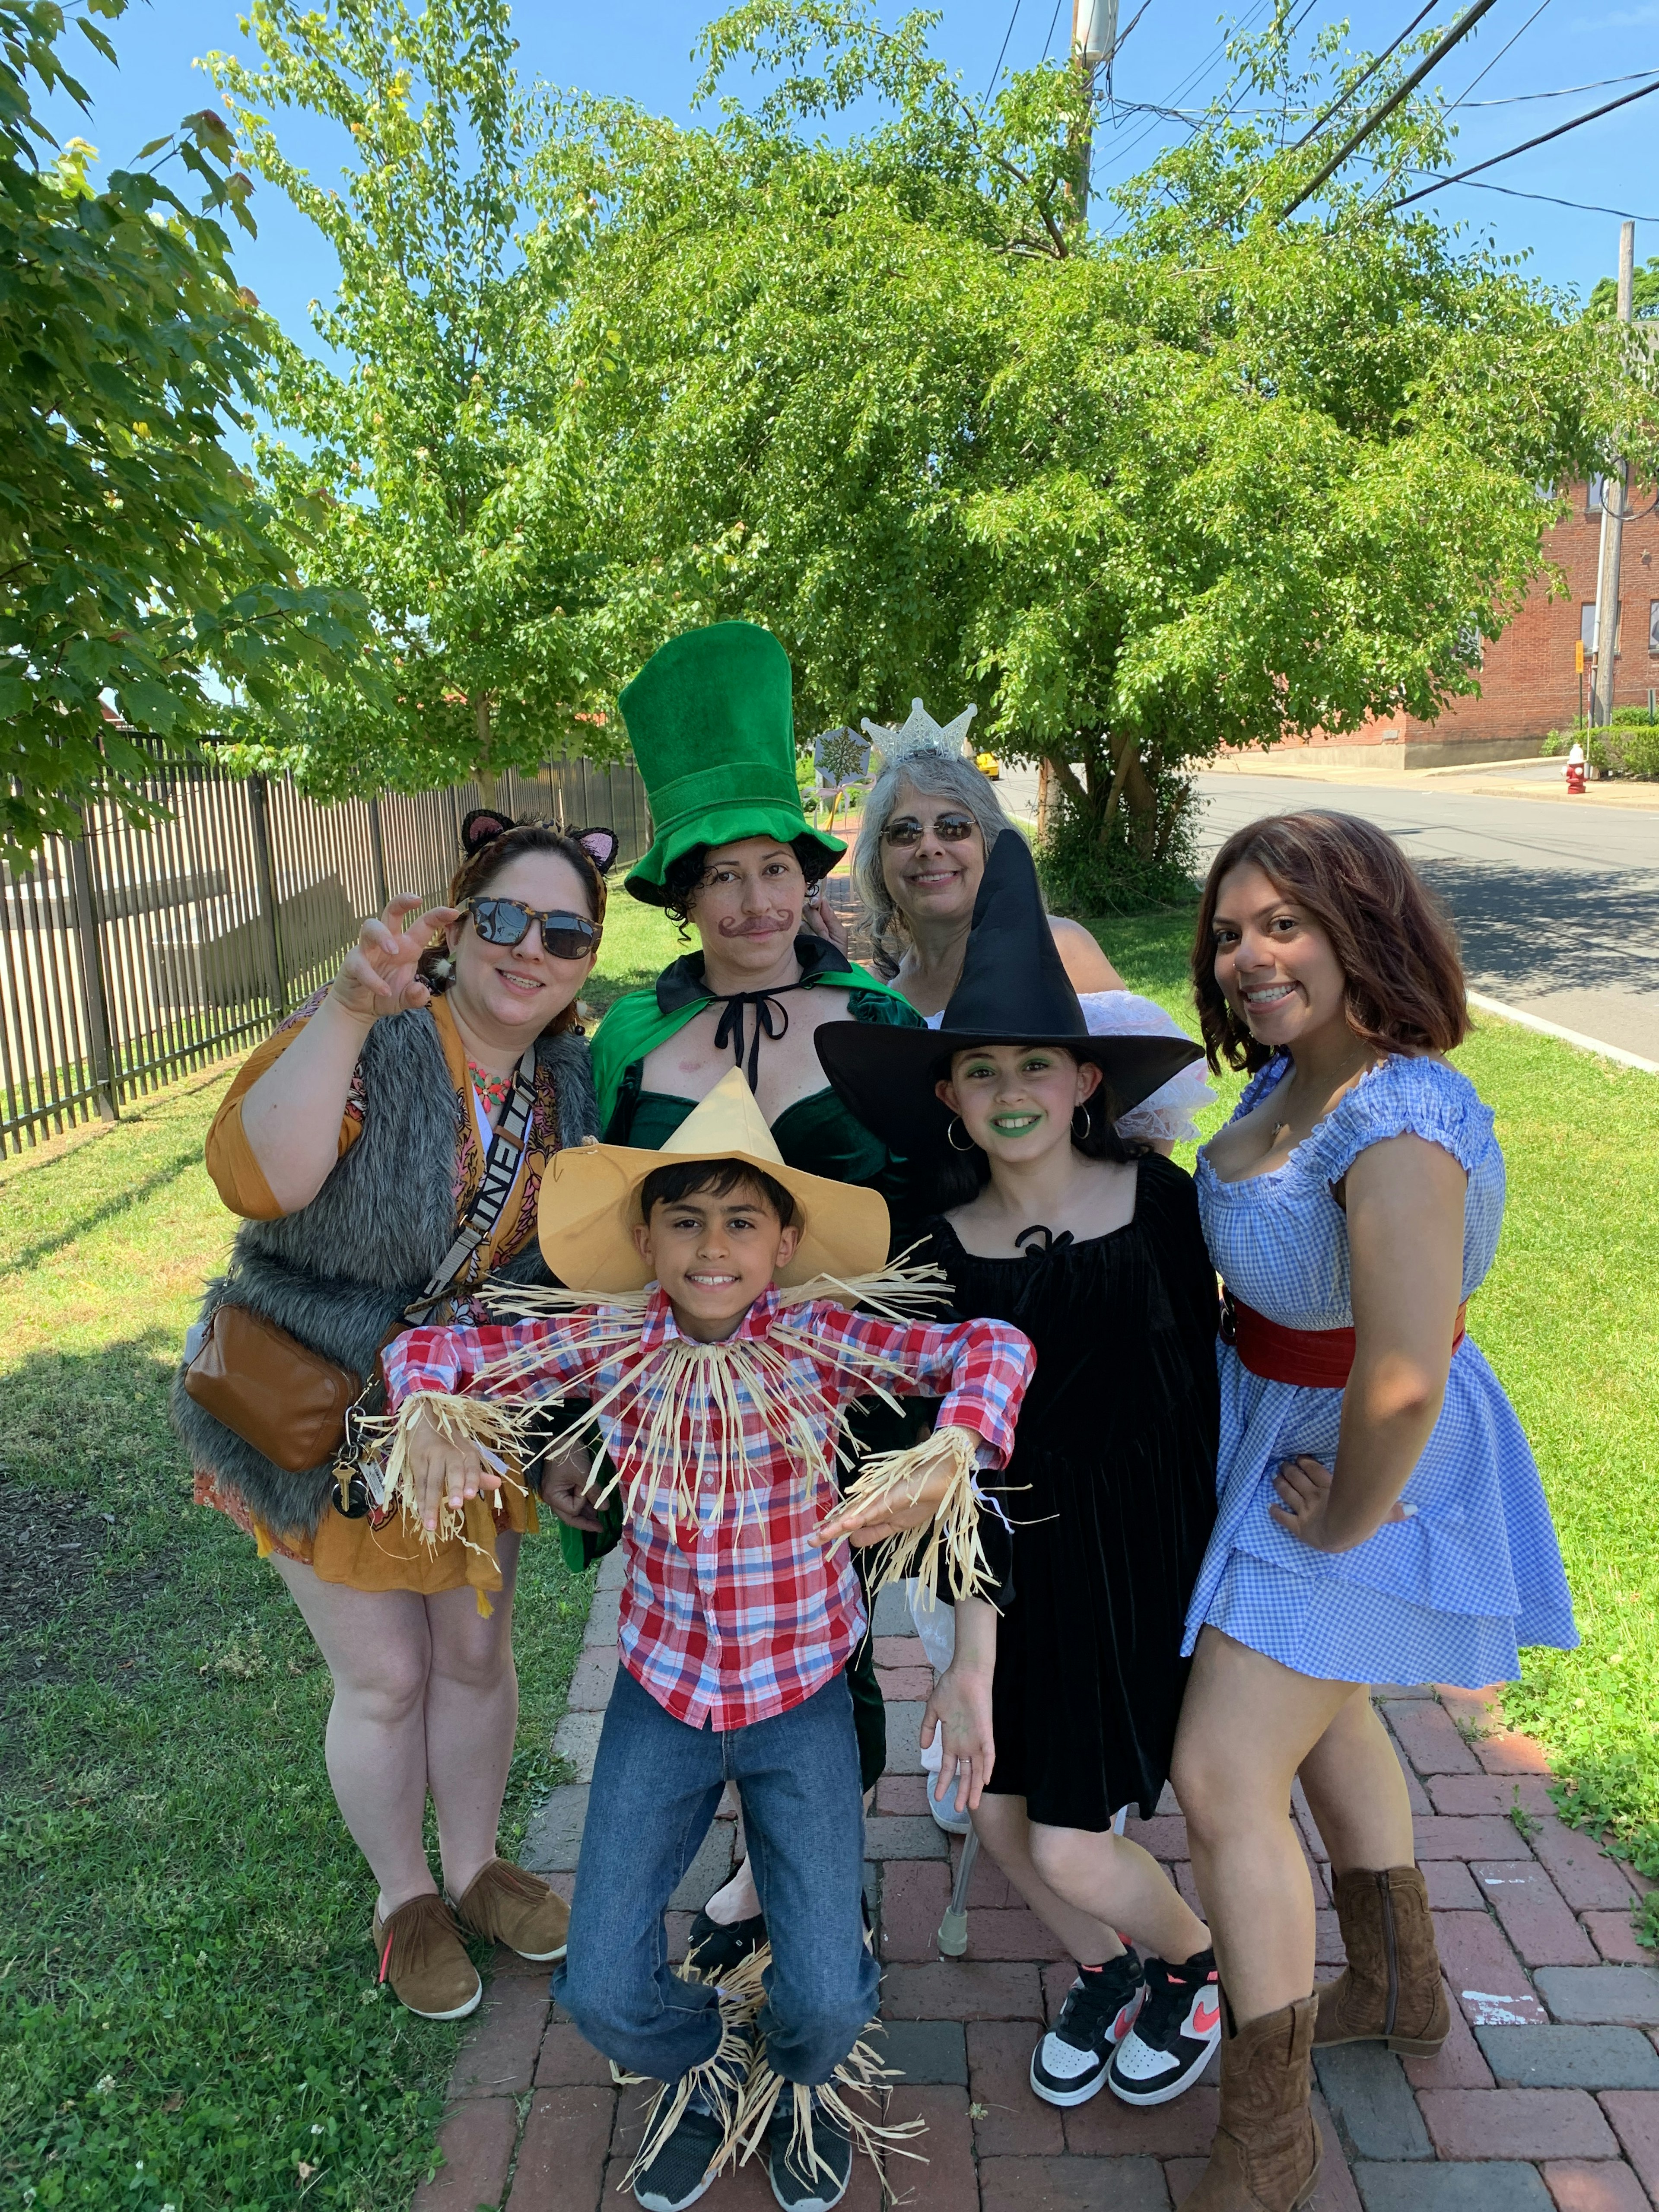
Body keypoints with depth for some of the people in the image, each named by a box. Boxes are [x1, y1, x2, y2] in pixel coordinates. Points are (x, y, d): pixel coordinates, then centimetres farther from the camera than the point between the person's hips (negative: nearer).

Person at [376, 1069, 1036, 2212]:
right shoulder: (611, 1340, -12)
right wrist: (429, 1415, -27)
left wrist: (956, 1447, -44)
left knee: (824, 2000, -3)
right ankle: (706, 2065, 39)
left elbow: (992, 1345, -25)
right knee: (603, 1993, 2)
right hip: (663, 1691, 2)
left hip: (801, 1696, -1)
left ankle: (804, 2077, 37)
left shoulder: (820, 1338, -17)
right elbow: (432, 1348, -5)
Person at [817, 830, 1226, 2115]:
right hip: (1018, 1563, 3)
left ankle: (1198, 1960, 37)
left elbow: (1203, 1373, -3)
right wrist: (974, 1649, -13)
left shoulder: (1157, 1198, -12)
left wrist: (1212, 1555, 0)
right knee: (999, 1812, 11)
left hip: (1144, 1549, -3)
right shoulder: (941, 1246, -7)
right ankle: (1106, 1975, 45)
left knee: (1071, 1849, 1)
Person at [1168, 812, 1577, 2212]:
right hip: (1281, 1426, 10)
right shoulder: (1291, 1075, -4)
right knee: (1322, 1718, 26)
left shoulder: (1400, 1126, -32)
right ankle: (1401, 1993, 52)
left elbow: (1402, 1384, -36)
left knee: (1223, 1778, -4)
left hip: (1361, 1464, -9)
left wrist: (1344, 1519, -20)